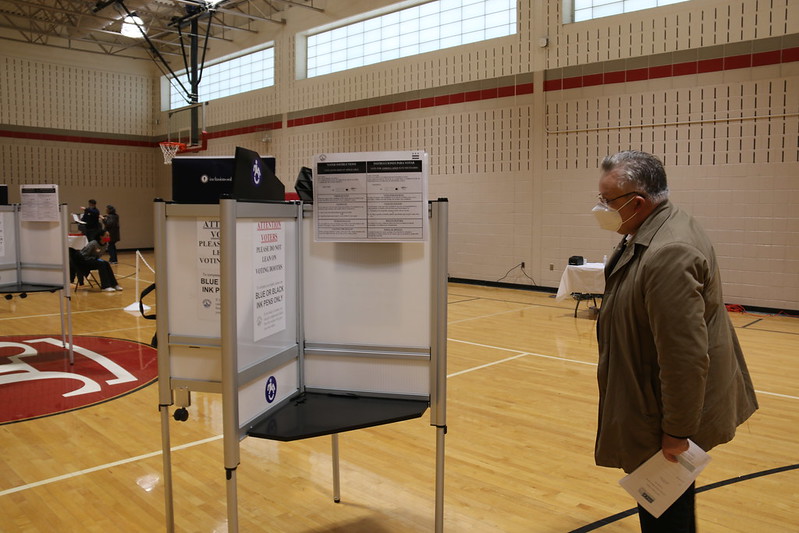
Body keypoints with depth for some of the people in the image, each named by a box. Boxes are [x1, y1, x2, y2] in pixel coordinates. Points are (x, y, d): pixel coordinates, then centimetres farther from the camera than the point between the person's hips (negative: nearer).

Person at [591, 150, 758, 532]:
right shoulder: (654, 233, 4)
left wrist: (676, 431, -19)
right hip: (659, 402, 10)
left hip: (668, 419, -10)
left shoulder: (668, 254, -30)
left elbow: (686, 357, -29)